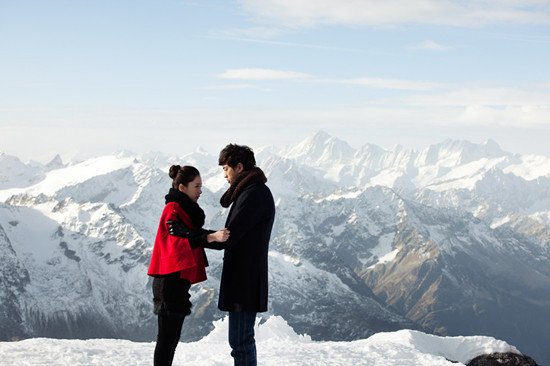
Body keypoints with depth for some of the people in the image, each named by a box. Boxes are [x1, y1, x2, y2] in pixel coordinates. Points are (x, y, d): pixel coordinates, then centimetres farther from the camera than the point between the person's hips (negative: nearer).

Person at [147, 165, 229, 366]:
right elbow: (182, 235, -30)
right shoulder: (173, 209, -12)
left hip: (178, 278, 10)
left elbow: (193, 235, 27)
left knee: (172, 335, 13)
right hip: (171, 279, -10)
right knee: (167, 336, -8)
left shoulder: (185, 209, 19)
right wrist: (212, 237, -44)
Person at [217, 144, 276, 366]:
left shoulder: (253, 195, -16)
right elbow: (235, 234, 15)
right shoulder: (255, 191, 17)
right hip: (246, 280, 11)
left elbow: (229, 237, -19)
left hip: (244, 281, -11)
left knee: (241, 342, -7)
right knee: (243, 340, 19)